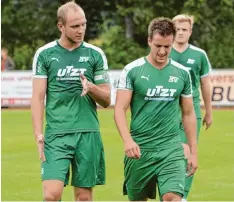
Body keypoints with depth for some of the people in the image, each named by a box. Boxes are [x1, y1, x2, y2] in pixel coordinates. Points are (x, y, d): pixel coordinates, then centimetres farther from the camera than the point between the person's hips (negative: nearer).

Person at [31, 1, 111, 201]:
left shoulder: (95, 54, 7)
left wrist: (91, 87, -11)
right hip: (56, 134, -1)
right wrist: (38, 134, -6)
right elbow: (38, 97, 4)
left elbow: (106, 100, 10)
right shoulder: (44, 54, 5)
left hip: (88, 134, 1)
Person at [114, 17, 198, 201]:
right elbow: (120, 110, -7)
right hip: (139, 149, -1)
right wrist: (128, 140, -23)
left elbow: (188, 113, 14)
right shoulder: (132, 70, -3)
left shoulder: (182, 73, 5)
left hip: (171, 150, 1)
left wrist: (193, 151, 12)